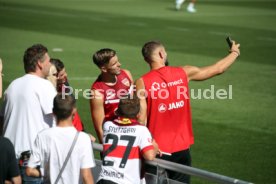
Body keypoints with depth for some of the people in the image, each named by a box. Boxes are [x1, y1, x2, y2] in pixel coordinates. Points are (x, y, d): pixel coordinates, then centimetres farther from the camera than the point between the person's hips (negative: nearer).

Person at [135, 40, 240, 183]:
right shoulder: (183, 73, -2)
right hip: (181, 147, 2)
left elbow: (142, 119, -12)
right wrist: (235, 52, 27)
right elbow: (218, 69, 10)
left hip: (157, 149, -2)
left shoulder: (142, 83, -9)